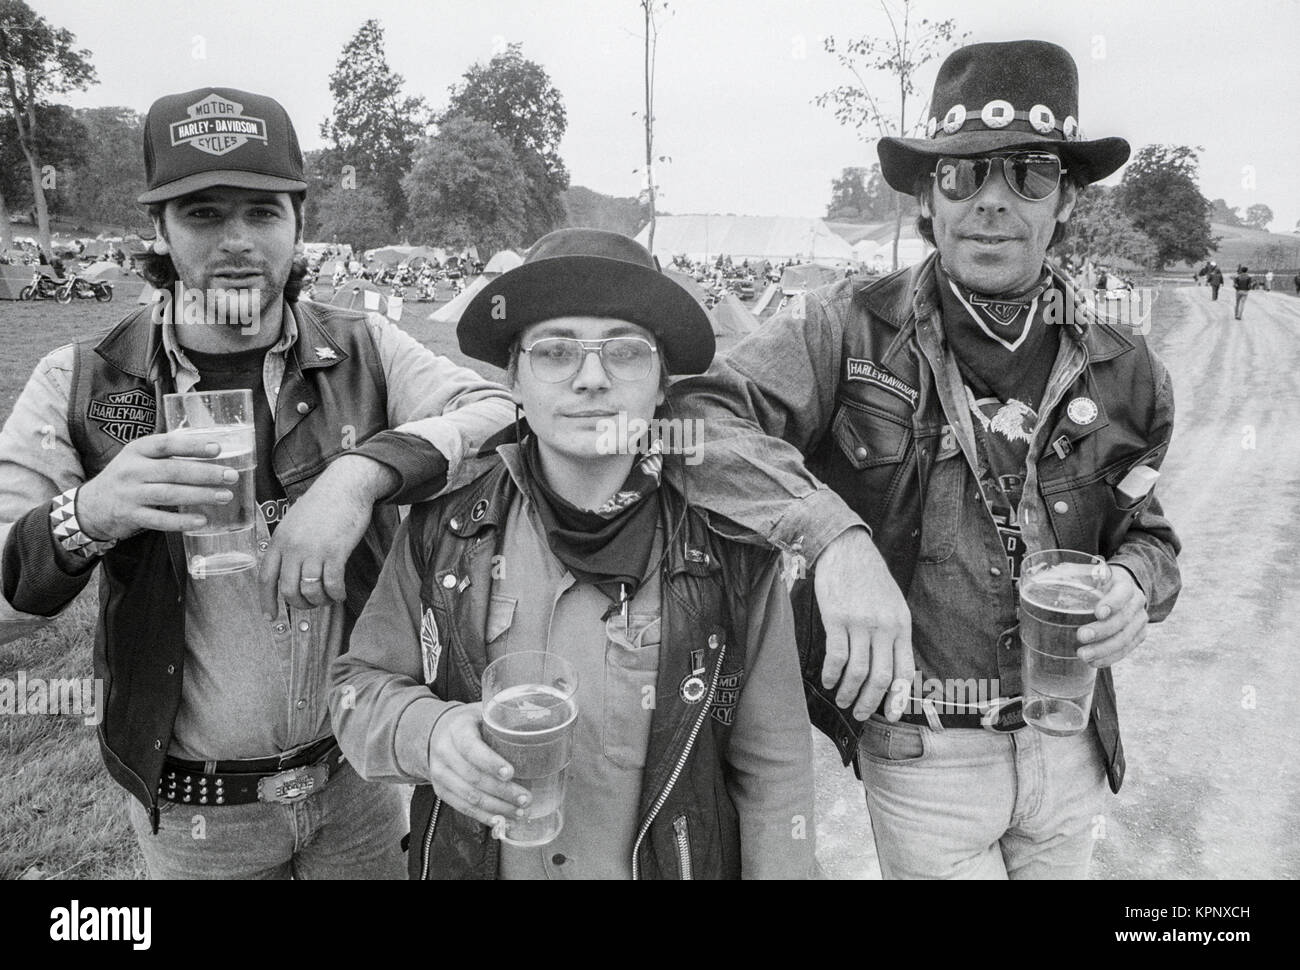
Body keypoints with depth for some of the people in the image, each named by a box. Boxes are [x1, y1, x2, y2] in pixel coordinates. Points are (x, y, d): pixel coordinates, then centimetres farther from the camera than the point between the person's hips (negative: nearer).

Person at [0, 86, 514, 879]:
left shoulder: (365, 353, -7)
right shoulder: (82, 387, -9)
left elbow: (510, 415, -20)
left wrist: (365, 470, -35)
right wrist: (84, 517, -33)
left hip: (362, 774, 1)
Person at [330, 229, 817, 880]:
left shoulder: (731, 549, -16)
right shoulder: (444, 525, -11)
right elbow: (359, 685, -4)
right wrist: (427, 733, -23)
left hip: (670, 863, -1)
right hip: (467, 860, 2)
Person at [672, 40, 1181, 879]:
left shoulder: (1121, 371, -2)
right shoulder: (854, 331, -14)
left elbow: (1145, 530, 11)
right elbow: (696, 415, -27)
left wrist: (1136, 583, -12)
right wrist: (832, 534, -40)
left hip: (1071, 746, 5)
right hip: (919, 752, -4)